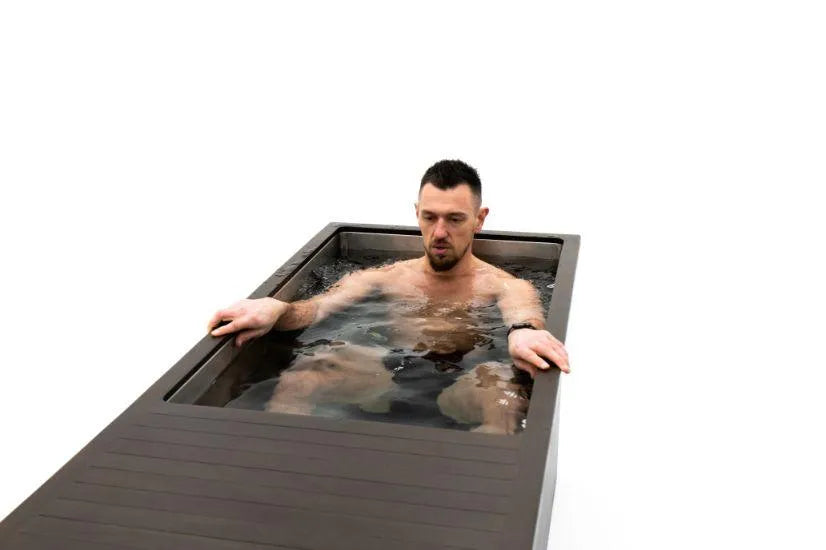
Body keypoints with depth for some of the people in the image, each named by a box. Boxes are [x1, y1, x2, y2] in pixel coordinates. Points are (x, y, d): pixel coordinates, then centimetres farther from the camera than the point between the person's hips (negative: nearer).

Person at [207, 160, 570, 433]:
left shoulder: (502, 285, 12)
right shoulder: (384, 278, 19)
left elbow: (522, 311, -13)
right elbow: (317, 307, 3)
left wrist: (522, 331, -41)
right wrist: (276, 310, -23)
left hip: (458, 385, -1)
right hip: (388, 376, 2)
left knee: (503, 391, -38)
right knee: (298, 378, -26)